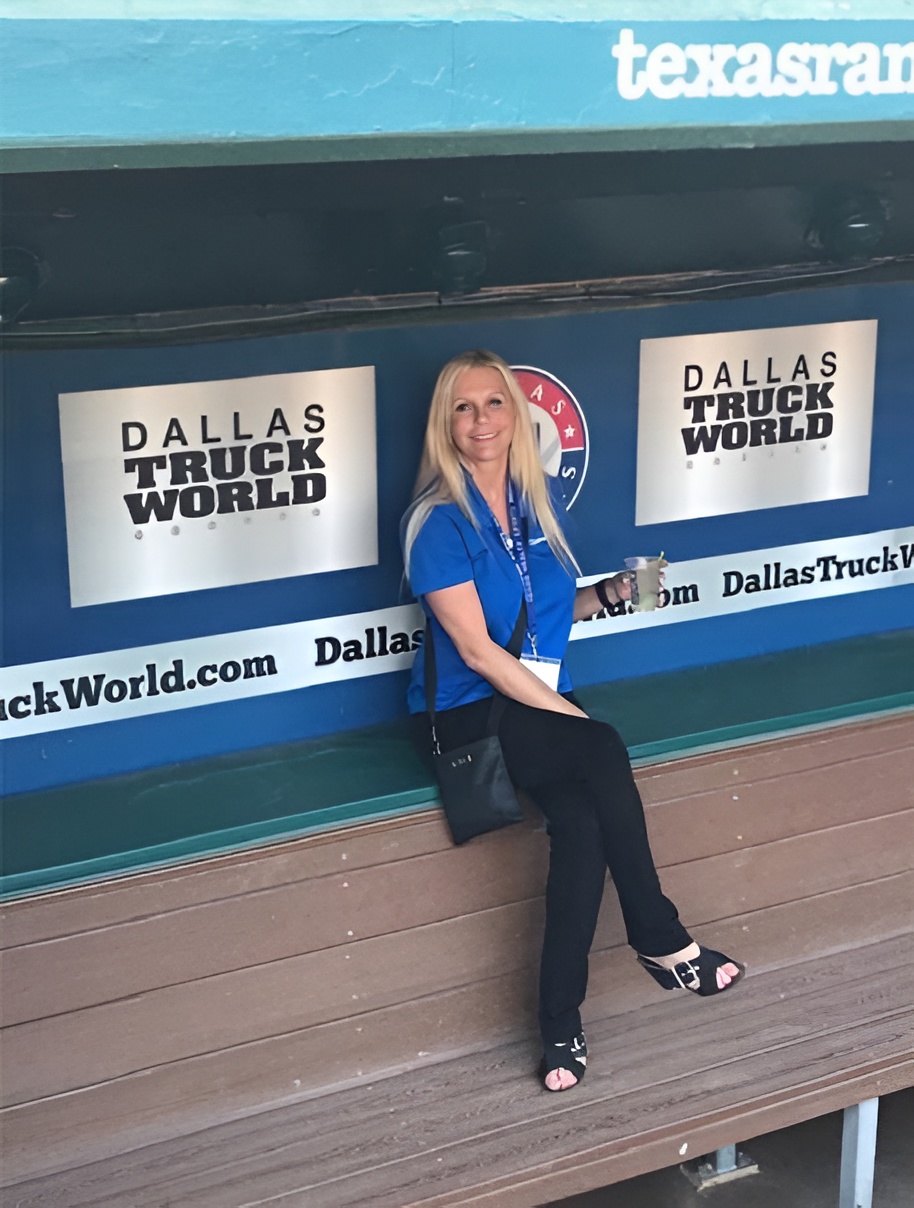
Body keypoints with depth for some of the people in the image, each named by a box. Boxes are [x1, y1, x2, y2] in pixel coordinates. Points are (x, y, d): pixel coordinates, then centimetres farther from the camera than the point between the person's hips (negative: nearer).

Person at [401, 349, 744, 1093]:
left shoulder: (540, 497, 9)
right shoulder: (438, 520, -11)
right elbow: (476, 650, -16)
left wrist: (613, 592, 1)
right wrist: (577, 719, -19)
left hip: (543, 706, 6)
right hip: (473, 712, -6)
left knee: (581, 823, -25)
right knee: (605, 756, -31)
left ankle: (563, 1023, -14)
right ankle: (663, 941, -13)